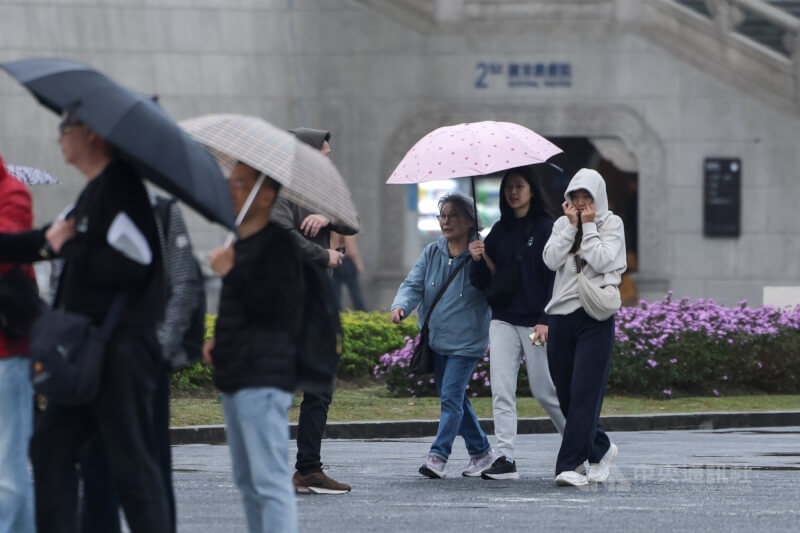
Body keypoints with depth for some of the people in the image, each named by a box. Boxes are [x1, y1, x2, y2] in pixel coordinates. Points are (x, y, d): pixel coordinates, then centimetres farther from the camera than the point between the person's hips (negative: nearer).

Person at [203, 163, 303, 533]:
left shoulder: (277, 245, -11)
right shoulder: (241, 243, 18)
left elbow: (278, 307, -22)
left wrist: (232, 273, -21)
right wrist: (219, 340, 16)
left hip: (263, 378, -10)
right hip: (236, 377, 11)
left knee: (270, 481, -14)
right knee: (246, 480, 15)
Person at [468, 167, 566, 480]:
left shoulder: (547, 228, -5)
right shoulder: (499, 231, 11)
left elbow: (555, 277, -9)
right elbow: (486, 281, 12)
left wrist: (546, 320, -16)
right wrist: (480, 259, -9)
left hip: (536, 321, -5)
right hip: (503, 319, 5)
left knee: (544, 390, 1)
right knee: (501, 390, -6)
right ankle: (505, 458, -7)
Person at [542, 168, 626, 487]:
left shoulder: (612, 224, 3)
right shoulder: (562, 224, 13)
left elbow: (602, 260, -12)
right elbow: (551, 259, -3)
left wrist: (588, 227, -7)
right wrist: (572, 226, -5)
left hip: (595, 317, -5)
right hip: (562, 314, 5)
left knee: (584, 393, -11)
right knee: (565, 395, 6)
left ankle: (571, 465, -14)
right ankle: (600, 450, 27)